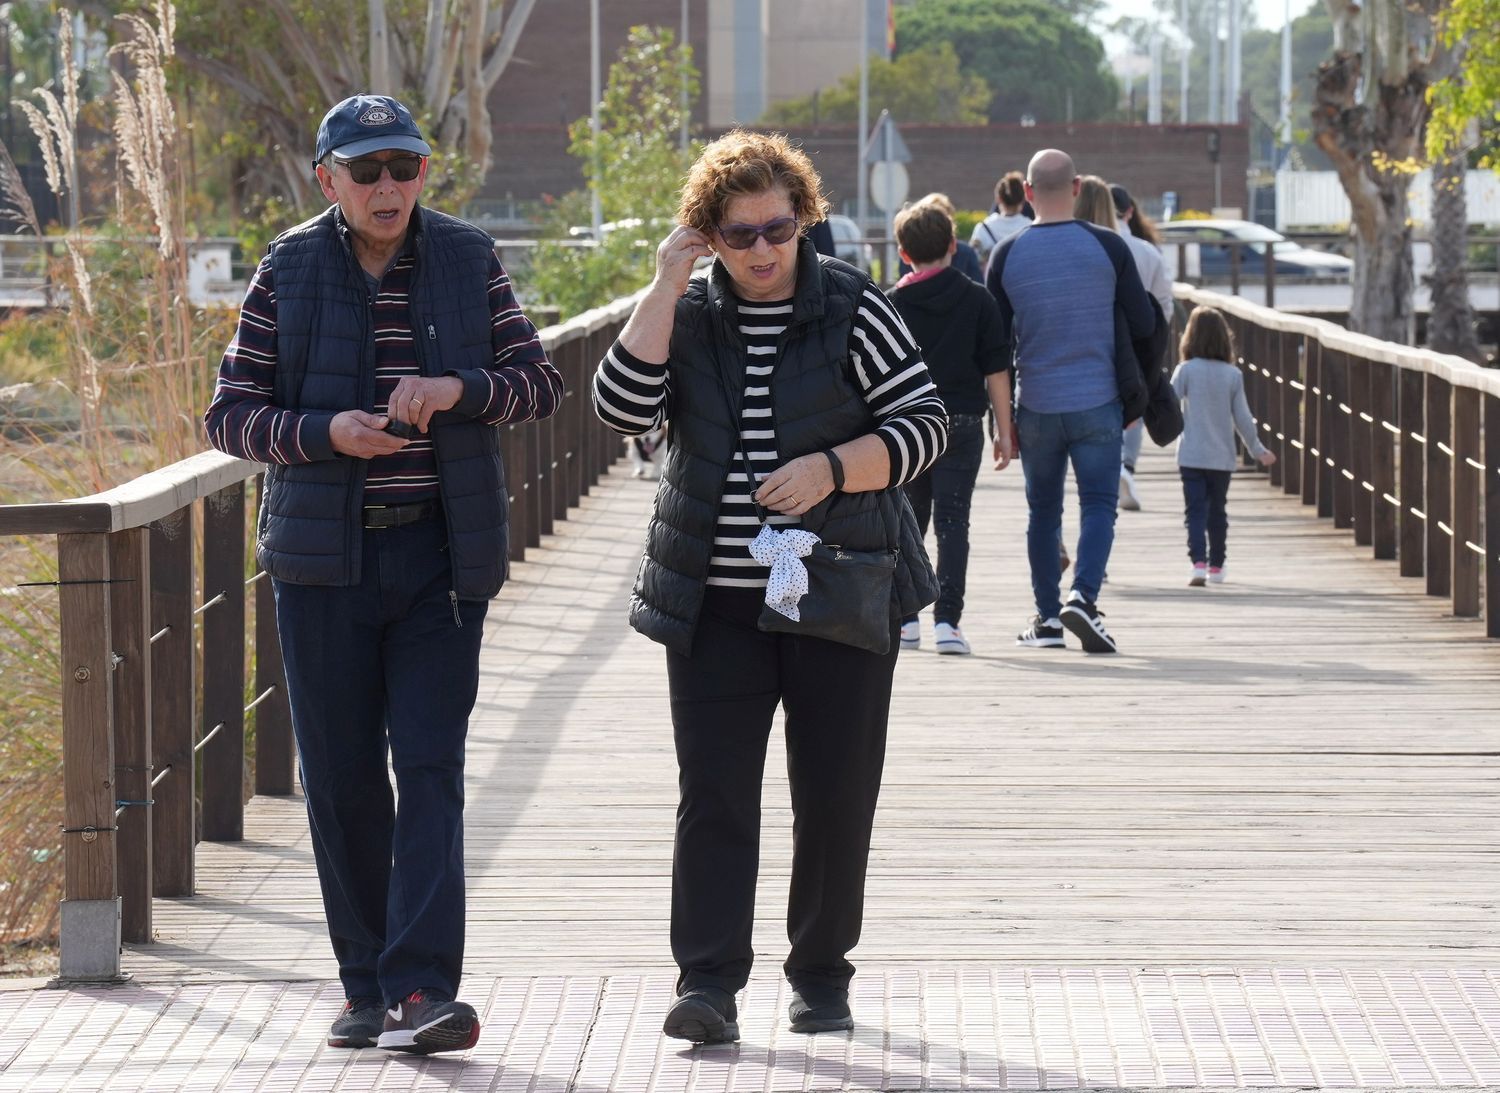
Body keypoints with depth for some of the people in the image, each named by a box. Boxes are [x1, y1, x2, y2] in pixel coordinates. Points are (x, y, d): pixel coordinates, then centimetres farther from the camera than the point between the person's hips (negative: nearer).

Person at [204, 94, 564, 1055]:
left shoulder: (468, 262, 4)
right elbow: (230, 415, 1)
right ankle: (366, 986, 15)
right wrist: (326, 432, -18)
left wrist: (458, 388, -15)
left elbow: (541, 383, 5)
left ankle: (422, 990, -15)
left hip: (440, 556, 0)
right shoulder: (289, 272, 2)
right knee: (342, 776, 5)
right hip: (324, 558, 1)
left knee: (431, 766, -9)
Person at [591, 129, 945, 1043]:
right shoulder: (687, 314, 5)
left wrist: (830, 468, -19)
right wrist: (665, 288, -13)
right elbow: (621, 409, -10)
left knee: (837, 795, 4)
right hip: (715, 599, 1)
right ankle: (709, 982, -6)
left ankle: (822, 974, 18)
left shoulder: (854, 309, -2)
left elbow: (925, 427, -4)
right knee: (714, 795, -5)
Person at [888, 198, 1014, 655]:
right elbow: (996, 370, -1)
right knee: (952, 521, -1)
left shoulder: (891, 304, 0)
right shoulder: (978, 300, -1)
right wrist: (1004, 430, 5)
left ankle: (904, 619, 15)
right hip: (962, 423, -1)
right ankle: (946, 620, -13)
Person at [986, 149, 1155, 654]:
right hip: (1097, 403, -2)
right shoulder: (1107, 246, -6)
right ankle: (1083, 597, -20)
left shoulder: (1007, 255, -2)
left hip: (1035, 405, 2)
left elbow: (995, 341, 2)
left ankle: (1047, 617, 17)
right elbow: (1145, 324, -2)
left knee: (1043, 509, 13)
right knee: (1099, 503, 1)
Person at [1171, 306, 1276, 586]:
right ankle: (1216, 566, 22)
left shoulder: (1186, 370, -7)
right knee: (1217, 511, 15)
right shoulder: (1233, 375, -1)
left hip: (1192, 455, -2)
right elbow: (1243, 418, 2)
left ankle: (1199, 563, -20)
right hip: (1222, 457, 2)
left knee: (1195, 510, -4)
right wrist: (1257, 450, 14)